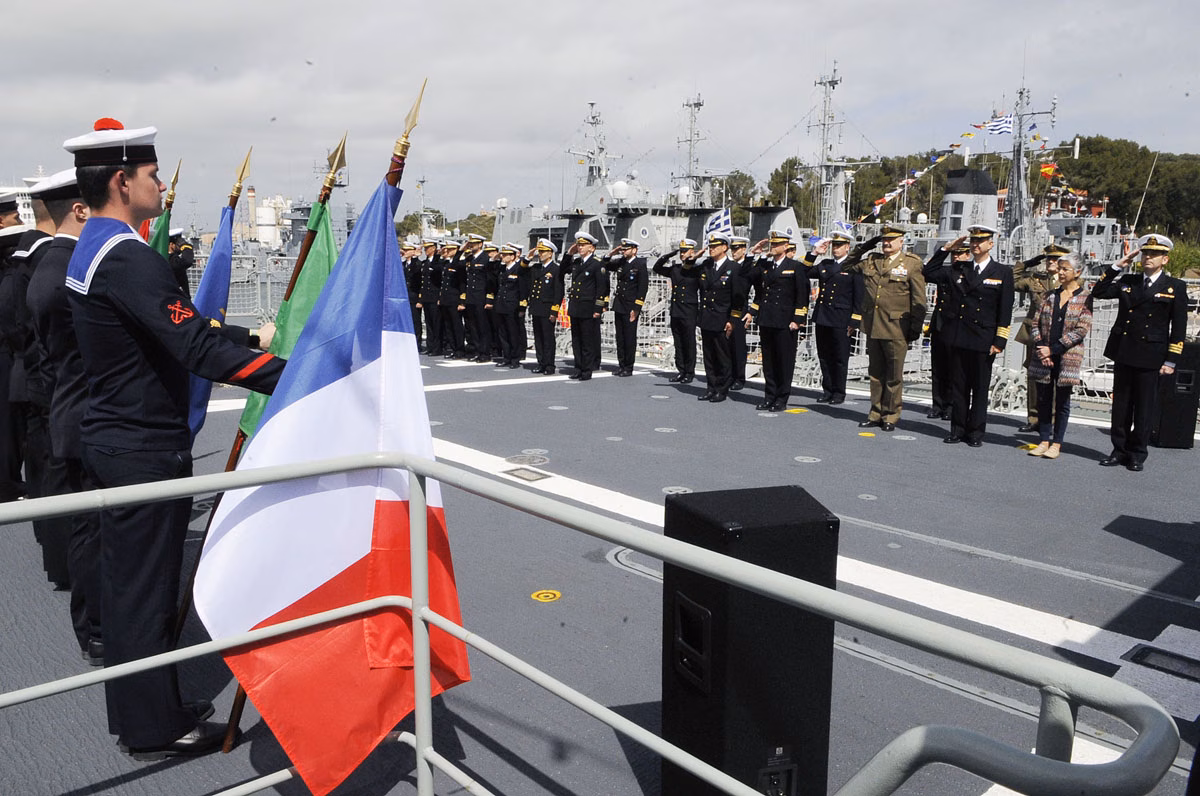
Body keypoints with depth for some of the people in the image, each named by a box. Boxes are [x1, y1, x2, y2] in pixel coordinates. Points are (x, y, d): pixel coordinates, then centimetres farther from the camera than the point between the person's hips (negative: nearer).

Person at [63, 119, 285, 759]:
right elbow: (196, 349, -30)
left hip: (113, 441, 10)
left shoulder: (92, 248, 11)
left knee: (127, 578, 18)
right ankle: (156, 729, 17)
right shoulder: (126, 257, -22)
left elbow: (179, 325, 16)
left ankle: (133, 710, 33)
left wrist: (249, 338, 13)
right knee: (148, 584, 2)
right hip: (146, 450, -10)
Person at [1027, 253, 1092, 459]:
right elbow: (1036, 323, 7)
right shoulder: (1049, 295, 10)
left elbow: (1082, 330, -10)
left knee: (1062, 401, 4)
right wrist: (1039, 347, -9)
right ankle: (1044, 440, 15)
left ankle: (1056, 443, 11)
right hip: (1043, 357, 4)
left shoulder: (1085, 299, -2)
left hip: (1067, 356, -4)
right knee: (1043, 399, 7)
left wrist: (1053, 349, -15)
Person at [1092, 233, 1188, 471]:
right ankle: (1120, 450, 19)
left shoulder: (1175, 287, 1)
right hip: (1123, 353, 3)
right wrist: (1117, 266, 1)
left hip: (1150, 357, -3)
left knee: (1144, 407, 4)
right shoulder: (1128, 281, 11)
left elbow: (1179, 329, -1)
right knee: (1121, 405, 9)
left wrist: (1171, 361, -7)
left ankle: (1137, 455, 13)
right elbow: (1098, 292, 5)